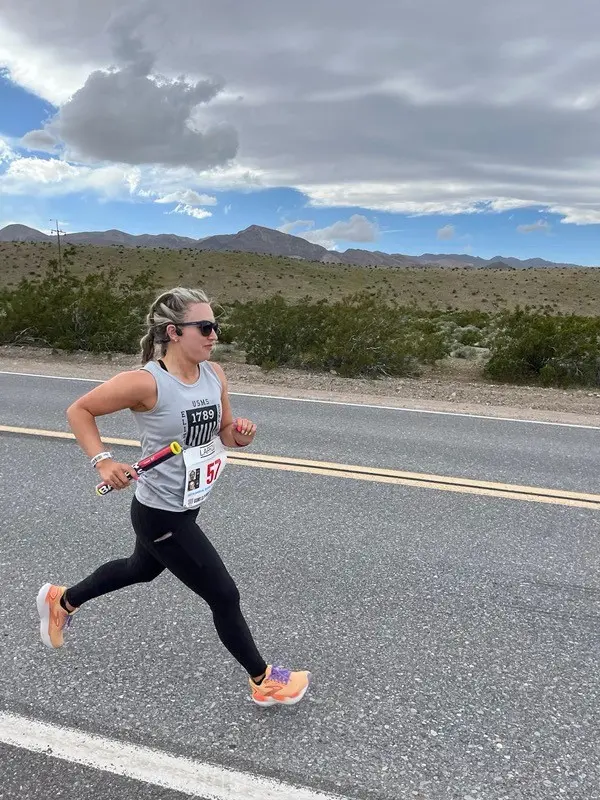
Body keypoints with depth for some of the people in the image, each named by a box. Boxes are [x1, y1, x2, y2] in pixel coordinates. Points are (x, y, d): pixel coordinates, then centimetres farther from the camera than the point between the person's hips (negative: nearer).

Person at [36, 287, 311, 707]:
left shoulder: (215, 374, -5)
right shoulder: (146, 382, -25)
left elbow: (224, 432, 6)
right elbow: (79, 410, -13)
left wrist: (241, 434, -15)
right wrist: (102, 461, -22)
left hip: (186, 507, 9)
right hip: (161, 517, -8)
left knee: (142, 569, 32)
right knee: (224, 596, 4)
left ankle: (62, 600, 57)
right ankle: (264, 680, 28)